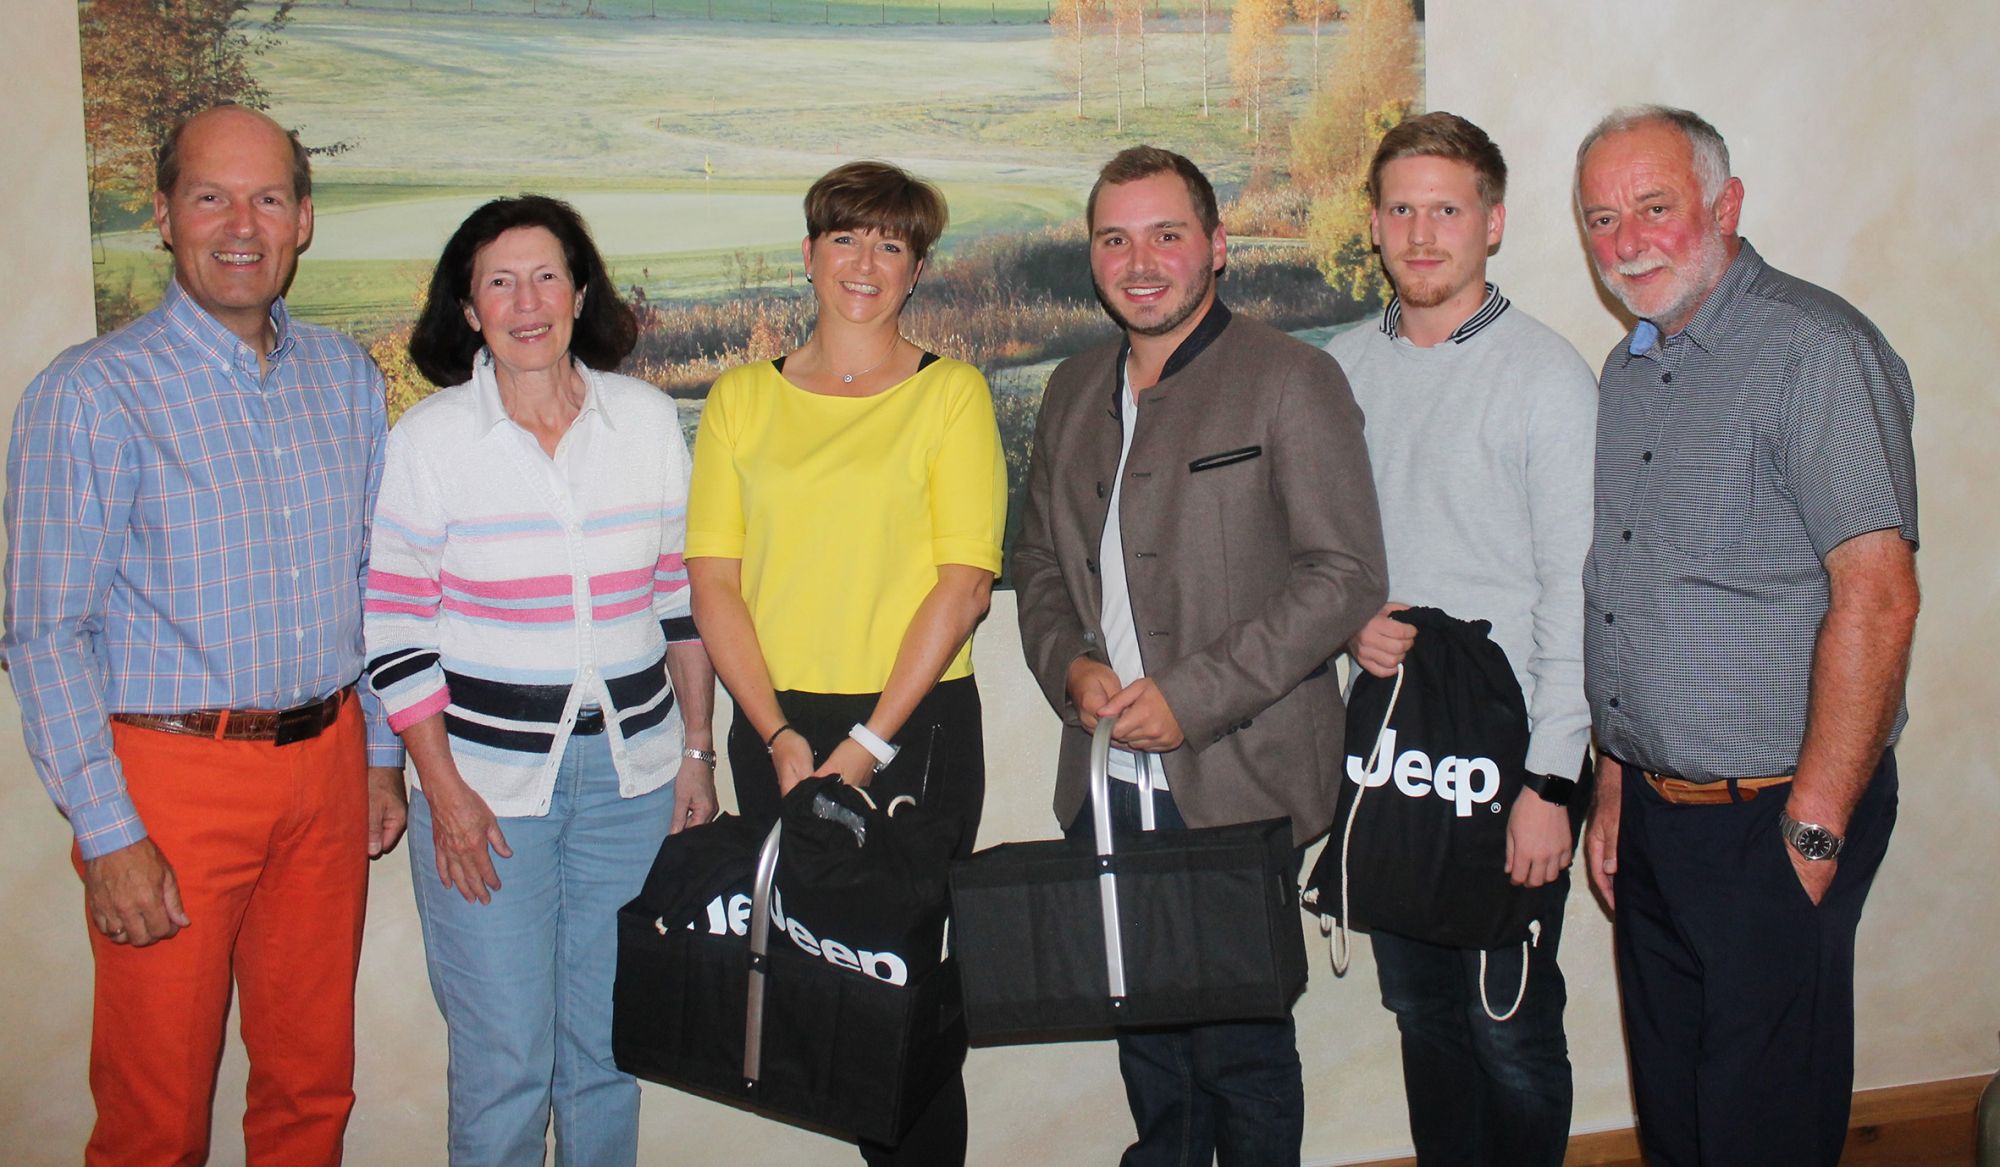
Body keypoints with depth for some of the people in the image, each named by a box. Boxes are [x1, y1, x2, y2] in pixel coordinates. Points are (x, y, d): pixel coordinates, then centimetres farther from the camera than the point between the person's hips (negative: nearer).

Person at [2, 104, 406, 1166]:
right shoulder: (92, 393, -9)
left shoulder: (347, 379, 7)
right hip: (172, 771, -4)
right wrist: (108, 834, -13)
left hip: (326, 762, 5)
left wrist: (381, 752, 13)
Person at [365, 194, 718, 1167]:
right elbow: (393, 628, -4)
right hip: (486, 778, -2)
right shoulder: (430, 437, -4)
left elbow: (684, 597, 9)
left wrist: (697, 751, 7)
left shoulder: (647, 419, 3)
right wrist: (444, 791, -8)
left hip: (632, 775, 3)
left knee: (609, 1042, 12)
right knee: (504, 1056, 2)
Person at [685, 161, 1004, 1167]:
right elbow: (713, 582, 4)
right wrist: (780, 738, -6)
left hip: (915, 726, -2)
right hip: (774, 727, 3)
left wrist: (868, 745, -11)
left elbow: (964, 584, -6)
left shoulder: (950, 393, 1)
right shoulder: (742, 396, 9)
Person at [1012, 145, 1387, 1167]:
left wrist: (1191, 697, -17)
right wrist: (1070, 666, -1)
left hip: (1235, 785, -5)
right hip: (1108, 785, 6)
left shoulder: (1290, 380, -6)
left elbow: (1345, 574, -12)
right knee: (1145, 1037, 15)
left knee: (1240, 1044, 3)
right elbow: (1039, 560, 20)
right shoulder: (1073, 392, 14)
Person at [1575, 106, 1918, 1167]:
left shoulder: (1813, 347, -13)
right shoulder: (1632, 369, 13)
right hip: (1654, 813, 8)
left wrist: (1817, 827, -19)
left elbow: (1877, 597, -19)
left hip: (1770, 818, -7)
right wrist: (1615, 785, 13)